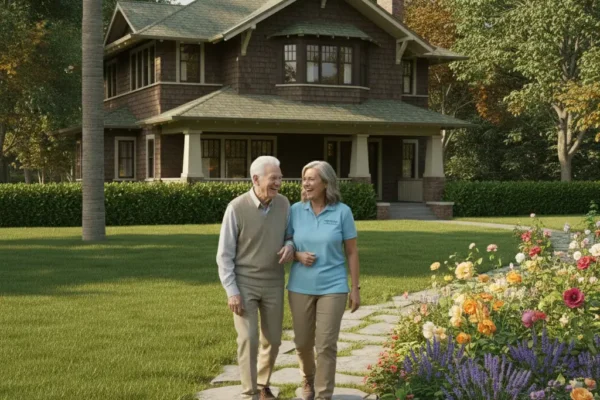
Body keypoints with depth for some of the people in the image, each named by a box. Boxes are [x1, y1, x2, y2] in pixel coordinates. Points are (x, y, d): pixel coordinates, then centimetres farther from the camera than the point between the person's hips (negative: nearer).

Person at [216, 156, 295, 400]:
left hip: (273, 284, 4)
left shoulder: (283, 204, -4)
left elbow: (289, 235, 12)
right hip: (244, 283, -4)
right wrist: (231, 291, -17)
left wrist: (290, 246, -14)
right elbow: (225, 254, -12)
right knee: (248, 339, -10)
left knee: (272, 340, 10)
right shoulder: (236, 208, -17)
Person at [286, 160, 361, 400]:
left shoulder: (342, 212, -6)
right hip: (300, 287, 2)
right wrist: (299, 256, -14)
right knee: (302, 342, 12)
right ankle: (308, 379, 41)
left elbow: (352, 252, -1)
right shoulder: (295, 211, -1)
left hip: (332, 287, -2)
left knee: (326, 345, -4)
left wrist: (355, 288, -2)